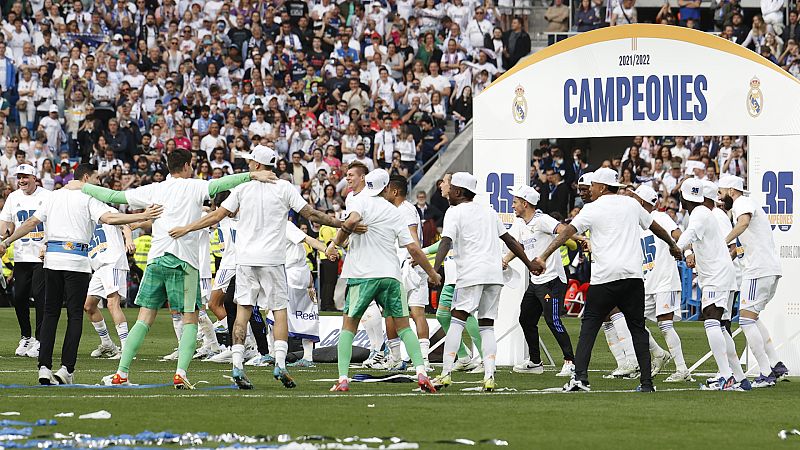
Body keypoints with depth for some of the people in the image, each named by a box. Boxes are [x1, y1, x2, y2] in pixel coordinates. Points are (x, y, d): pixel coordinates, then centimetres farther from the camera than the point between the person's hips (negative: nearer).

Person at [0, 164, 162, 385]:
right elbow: (109, 218, -16)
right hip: (76, 260, -5)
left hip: (52, 258, 5)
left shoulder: (53, 196, 14)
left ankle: (44, 367, -1)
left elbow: (32, 222, 13)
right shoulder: (89, 198, -2)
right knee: (75, 315, 0)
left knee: (50, 313, 8)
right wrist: (142, 217, -20)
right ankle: (66, 369, -6)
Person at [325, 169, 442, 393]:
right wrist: (432, 273, 20)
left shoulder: (360, 201, 1)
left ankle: (343, 378, -4)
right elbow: (413, 249, 9)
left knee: (349, 325, 8)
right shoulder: (394, 212, 12)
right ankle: (421, 373, -5)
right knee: (403, 326, 11)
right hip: (390, 275, 3)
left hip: (362, 274, -3)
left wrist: (335, 243, -7)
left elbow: (353, 220, -22)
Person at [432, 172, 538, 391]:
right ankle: (489, 376, -5)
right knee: (487, 325, 8)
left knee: (457, 320, -5)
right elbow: (509, 240, 25)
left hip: (471, 274, -6)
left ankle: (446, 373, -13)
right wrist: (529, 264, 33)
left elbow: (446, 242, -12)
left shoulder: (454, 212, 3)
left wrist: (434, 269, -23)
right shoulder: (488, 211, 20)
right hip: (495, 273, 6)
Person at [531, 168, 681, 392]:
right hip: (633, 276, 3)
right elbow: (655, 227, 31)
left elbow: (567, 232, -9)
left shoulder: (592, 209, 2)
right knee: (637, 328, 10)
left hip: (604, 277, -3)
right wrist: (672, 245, 49)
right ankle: (646, 382, 4)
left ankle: (580, 376, -10)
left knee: (589, 325, 4)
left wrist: (544, 257, -14)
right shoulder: (631, 204, 15)